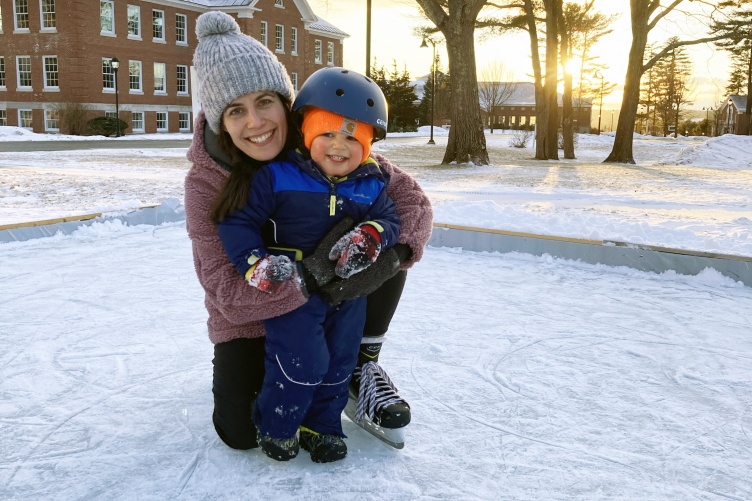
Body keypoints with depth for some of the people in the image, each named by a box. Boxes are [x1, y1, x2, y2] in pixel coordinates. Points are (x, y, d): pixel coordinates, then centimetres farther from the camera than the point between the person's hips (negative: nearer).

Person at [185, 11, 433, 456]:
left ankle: (362, 363, -2)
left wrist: (391, 256, -41)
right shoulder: (205, 185, -24)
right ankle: (237, 364, 24)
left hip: (326, 298, 2)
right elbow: (227, 295, -29)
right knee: (242, 431, -10)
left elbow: (410, 198, -20)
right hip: (251, 314, -1)